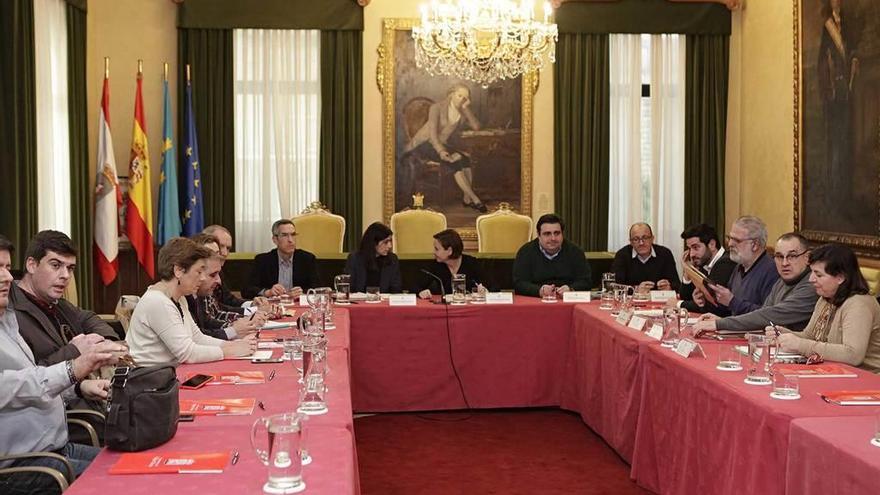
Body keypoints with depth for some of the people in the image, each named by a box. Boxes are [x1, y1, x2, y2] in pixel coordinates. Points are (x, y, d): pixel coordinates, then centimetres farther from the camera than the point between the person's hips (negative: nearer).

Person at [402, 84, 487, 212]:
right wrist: (440, 151, -34)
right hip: (425, 143, -6)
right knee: (455, 161, -29)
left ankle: (467, 198, -20)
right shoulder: (437, 107, -10)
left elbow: (476, 127, -7)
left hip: (443, 145, 6)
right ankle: (474, 198, -28)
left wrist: (466, 109, -11)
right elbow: (432, 132, -20)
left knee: (466, 158, -24)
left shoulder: (462, 112, 7)